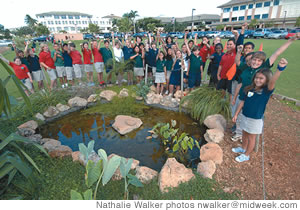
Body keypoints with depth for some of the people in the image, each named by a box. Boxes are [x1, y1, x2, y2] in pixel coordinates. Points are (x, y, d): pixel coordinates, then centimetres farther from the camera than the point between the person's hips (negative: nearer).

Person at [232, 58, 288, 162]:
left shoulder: (266, 91, -16)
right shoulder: (249, 89, -4)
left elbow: (272, 82, -38)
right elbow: (243, 102, 3)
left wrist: (280, 68, -56)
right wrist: (236, 114, 7)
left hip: (255, 119, -4)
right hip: (245, 116, 5)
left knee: (251, 138, 13)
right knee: (244, 134, 23)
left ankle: (246, 155, 31)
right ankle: (243, 148, 47)